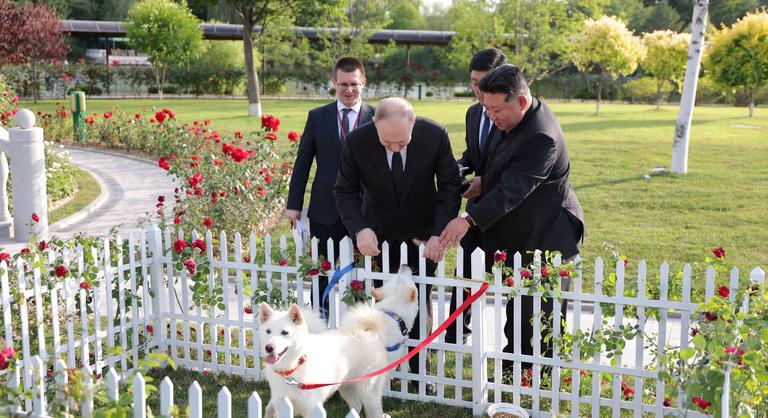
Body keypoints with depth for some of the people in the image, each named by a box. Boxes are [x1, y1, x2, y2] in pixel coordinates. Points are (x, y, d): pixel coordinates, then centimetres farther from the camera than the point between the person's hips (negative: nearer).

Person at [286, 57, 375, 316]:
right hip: (325, 211, 1)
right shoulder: (317, 117, 5)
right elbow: (302, 162, 8)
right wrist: (294, 204, 5)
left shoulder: (377, 117, 1)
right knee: (322, 274, 8)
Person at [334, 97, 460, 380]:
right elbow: (345, 191, -11)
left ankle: (419, 366, 22)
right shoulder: (357, 142, -21)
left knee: (420, 300, 5)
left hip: (422, 232, 0)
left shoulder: (435, 136, -22)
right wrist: (359, 229, -28)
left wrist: (439, 233, -26)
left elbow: (449, 187, -13)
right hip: (379, 233, 0)